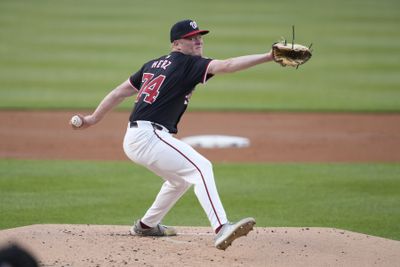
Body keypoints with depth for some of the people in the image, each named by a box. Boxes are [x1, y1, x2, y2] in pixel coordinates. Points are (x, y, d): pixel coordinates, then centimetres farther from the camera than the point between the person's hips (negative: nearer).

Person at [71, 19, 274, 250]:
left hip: (133, 139, 10)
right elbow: (226, 66, -19)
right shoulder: (187, 64, -5)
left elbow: (120, 92, 22)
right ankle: (222, 228, -38)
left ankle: (146, 225, 39)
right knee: (201, 167, -20)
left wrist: (94, 119, 28)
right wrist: (267, 57, -25)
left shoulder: (154, 65, 19)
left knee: (181, 177, 27)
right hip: (148, 136, -10)